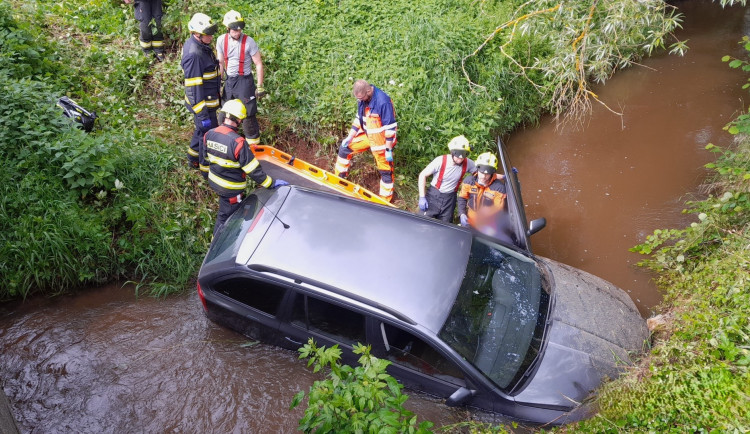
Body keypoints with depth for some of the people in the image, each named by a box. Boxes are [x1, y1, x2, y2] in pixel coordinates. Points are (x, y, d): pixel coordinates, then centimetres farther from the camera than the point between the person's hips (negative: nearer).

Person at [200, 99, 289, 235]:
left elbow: (204, 159, 6)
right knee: (225, 216, 11)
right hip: (231, 188, -7)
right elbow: (253, 170, -25)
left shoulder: (209, 135, -8)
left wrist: (206, 175, 25)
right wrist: (272, 183, -16)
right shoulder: (238, 142, -30)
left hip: (213, 182, 7)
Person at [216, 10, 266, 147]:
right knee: (223, 114, 14)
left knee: (248, 114, 0)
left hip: (244, 81, -4)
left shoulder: (249, 42, -16)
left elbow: (259, 64, -10)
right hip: (229, 81, 5)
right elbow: (220, 63, 5)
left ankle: (253, 144, 15)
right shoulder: (221, 40, -4)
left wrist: (260, 86, -10)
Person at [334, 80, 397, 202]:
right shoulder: (362, 99, -4)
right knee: (345, 147, 14)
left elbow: (390, 127, -24)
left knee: (386, 170, 2)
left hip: (381, 140, -8)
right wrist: (350, 137, 8)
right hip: (367, 135, 8)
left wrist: (389, 150, -21)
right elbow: (358, 119, 11)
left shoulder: (383, 101, -28)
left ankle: (386, 200, 16)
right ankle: (339, 177, 31)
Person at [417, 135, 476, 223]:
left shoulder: (467, 163, -11)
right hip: (434, 196, -2)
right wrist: (422, 197, -14)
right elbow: (422, 175, -11)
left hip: (450, 199, 2)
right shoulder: (441, 161, -18)